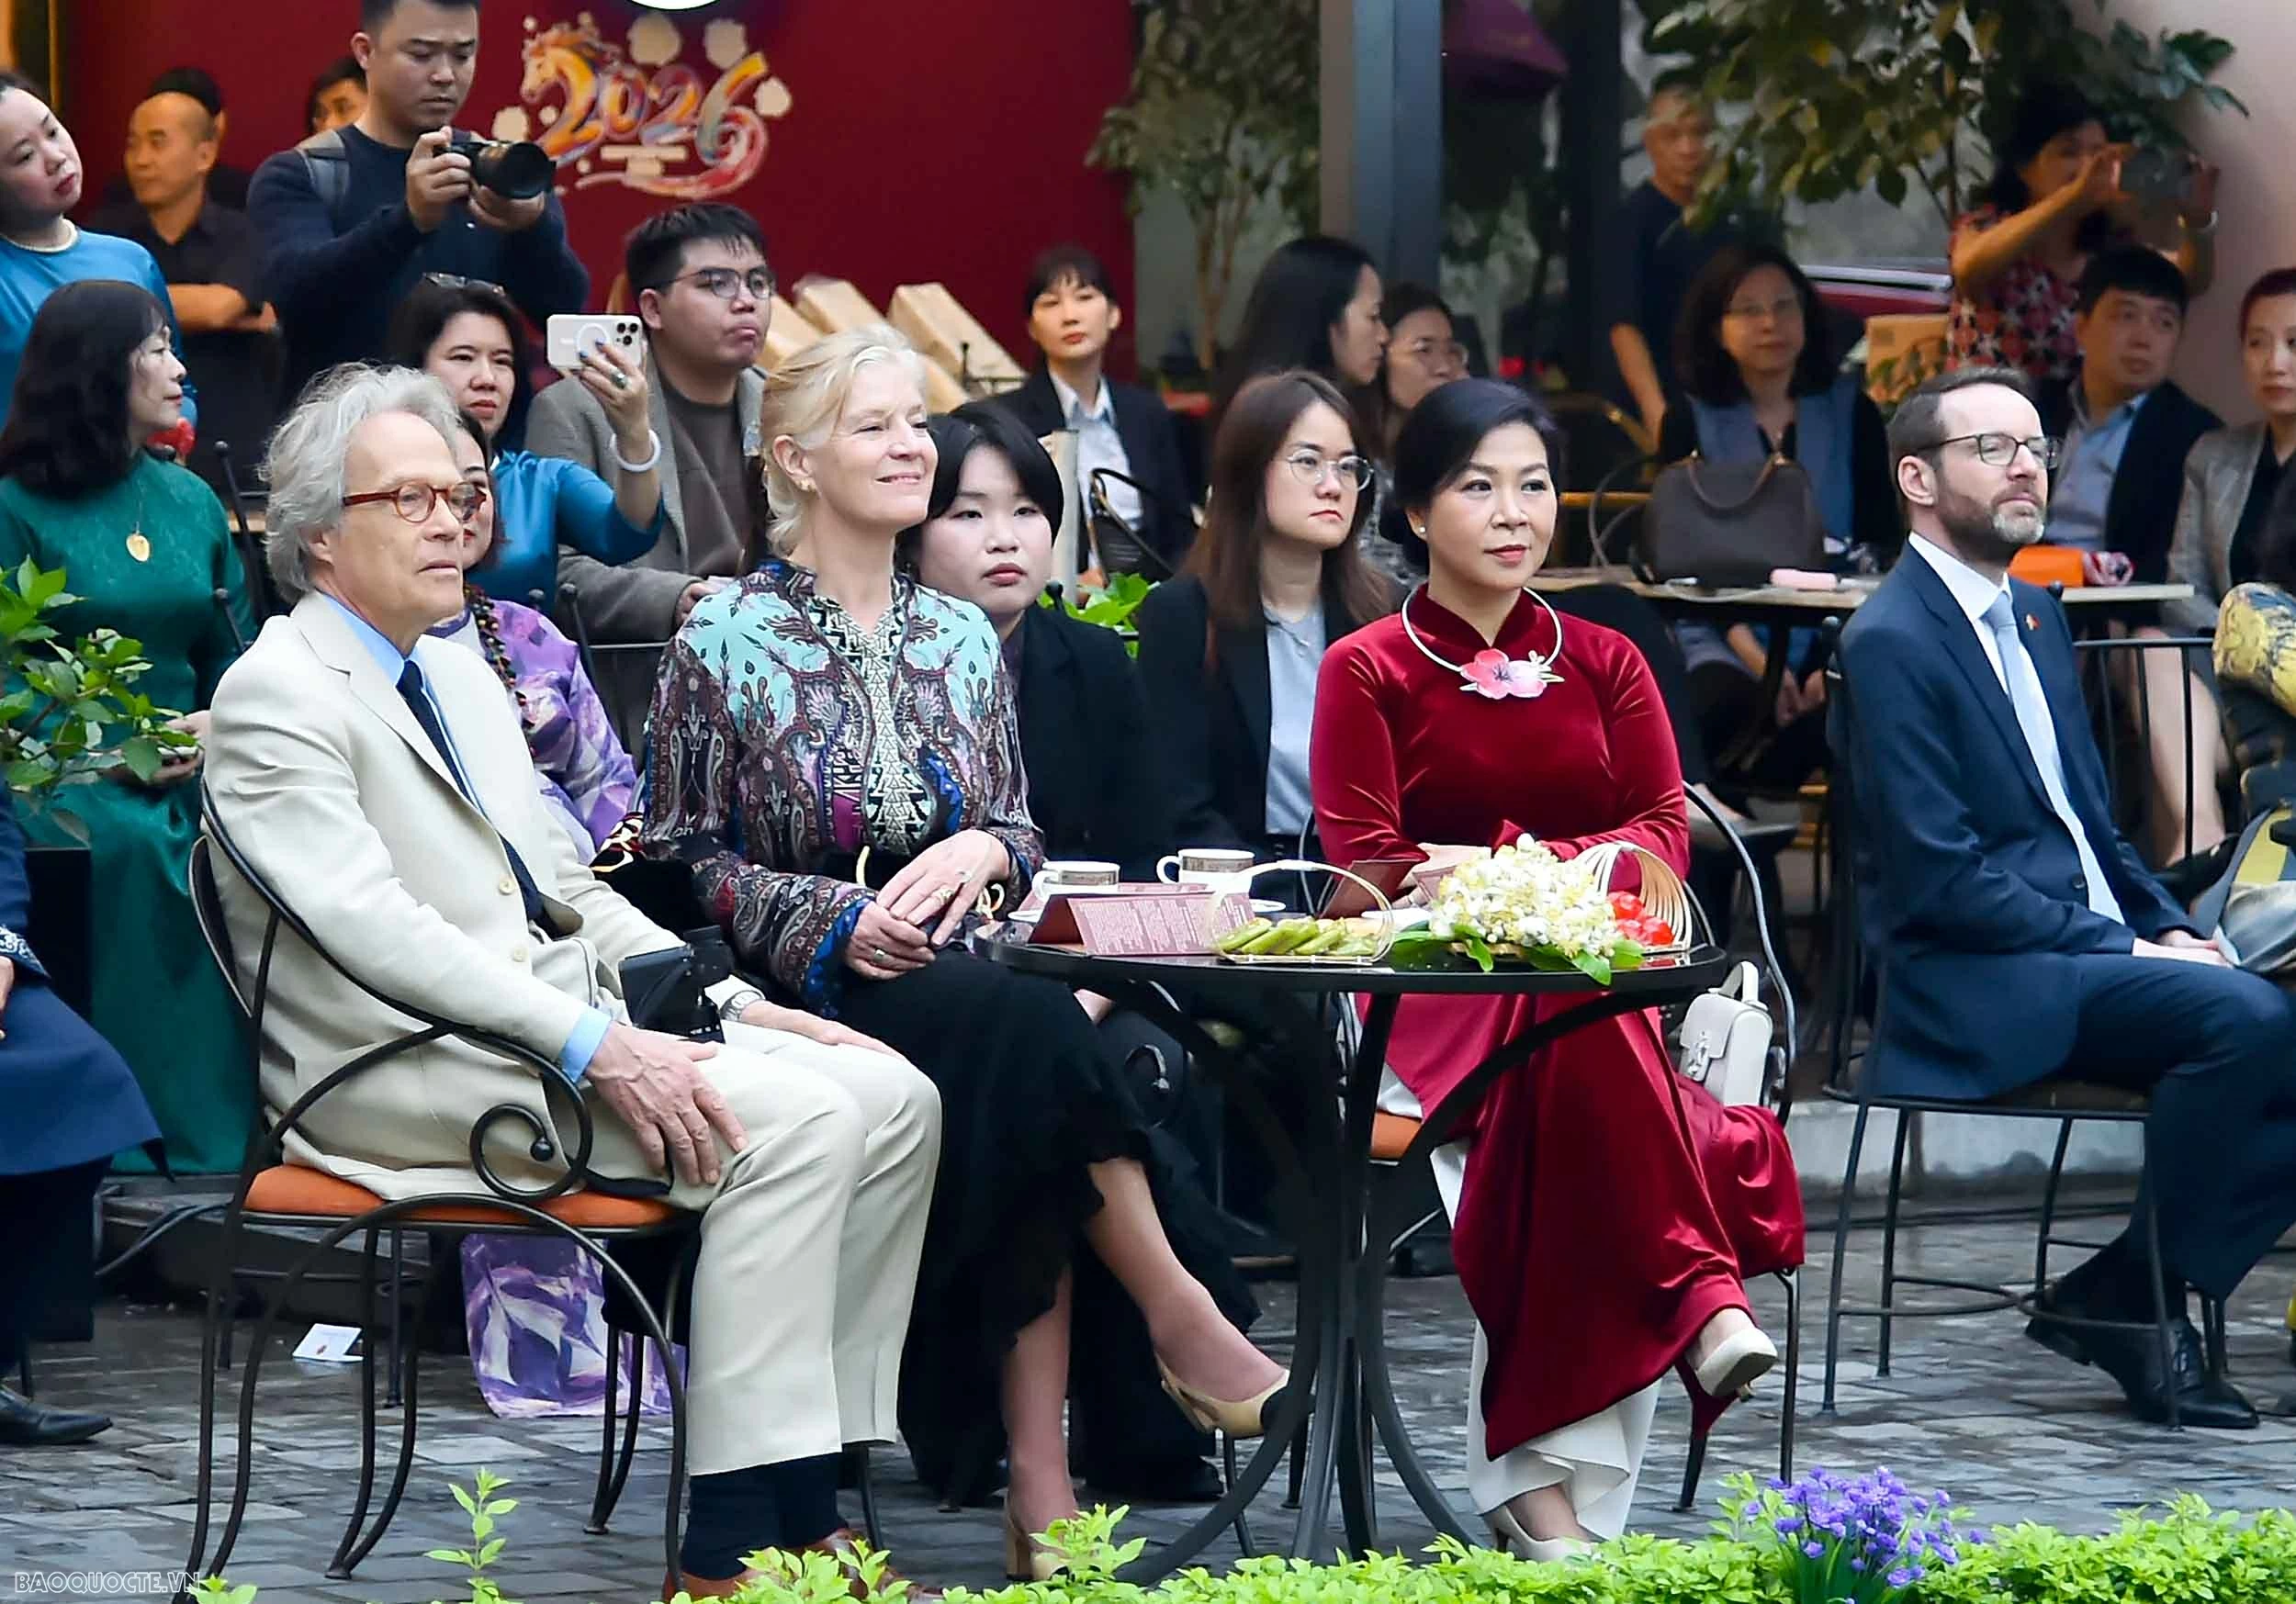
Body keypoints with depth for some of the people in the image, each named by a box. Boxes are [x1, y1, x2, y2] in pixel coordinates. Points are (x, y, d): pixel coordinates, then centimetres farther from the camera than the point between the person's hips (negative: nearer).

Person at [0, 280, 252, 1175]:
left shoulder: (189, 501, 17)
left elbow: (239, 652, 16)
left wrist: (222, 725, -5)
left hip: (190, 768, 4)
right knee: (130, 848, -35)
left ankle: (223, 1143, -24)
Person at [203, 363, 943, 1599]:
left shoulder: (462, 676, 22)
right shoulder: (276, 697, -7)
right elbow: (379, 931, -18)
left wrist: (737, 1007, 9)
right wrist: (595, 1049, -25)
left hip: (565, 1021, 9)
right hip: (410, 1068, -9)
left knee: (890, 1098, -8)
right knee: (791, 1121, -25)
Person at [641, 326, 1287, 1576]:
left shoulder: (961, 640, 16)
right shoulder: (725, 640, 2)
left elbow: (1020, 837, 19)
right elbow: (687, 858, 0)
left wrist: (980, 853, -6)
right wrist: (837, 920, -15)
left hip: (958, 979, 4)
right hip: (809, 996, -4)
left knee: (1026, 1111, -32)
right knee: (1031, 1026, -34)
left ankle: (1037, 1475, -36)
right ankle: (1177, 1313, -25)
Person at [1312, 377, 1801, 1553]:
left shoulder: (1604, 664, 20)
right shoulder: (1368, 672, 10)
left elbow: (1664, 834, 8)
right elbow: (1364, 864, 0)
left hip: (1594, 967, 3)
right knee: (1572, 1017, -40)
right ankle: (1703, 1294, -41)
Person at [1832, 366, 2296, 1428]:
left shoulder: (2034, 616, 19)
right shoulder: (1891, 643, -9)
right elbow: (1941, 880, -16)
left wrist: (2168, 927, 4)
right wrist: (2124, 950, -17)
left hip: (2094, 952, 9)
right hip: (1975, 990, -9)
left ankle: (2125, 1295, -6)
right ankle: (2130, 1302, -13)